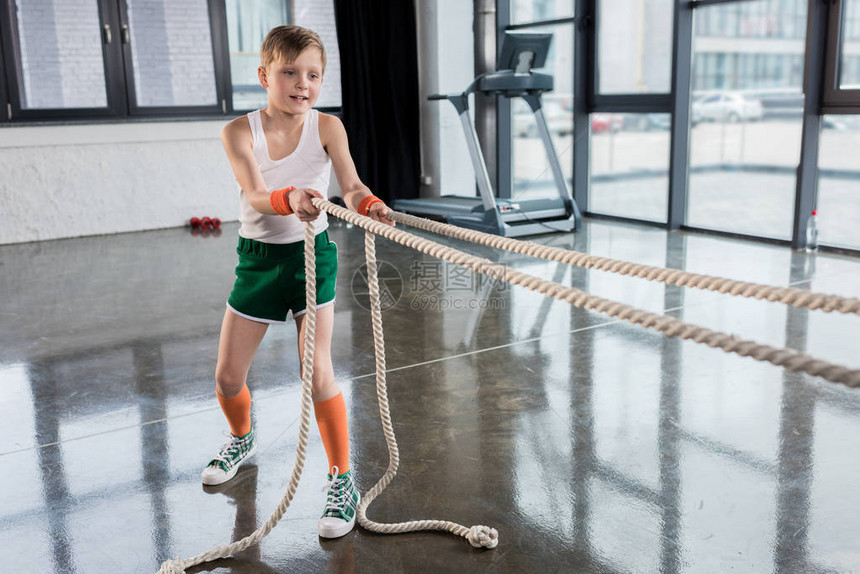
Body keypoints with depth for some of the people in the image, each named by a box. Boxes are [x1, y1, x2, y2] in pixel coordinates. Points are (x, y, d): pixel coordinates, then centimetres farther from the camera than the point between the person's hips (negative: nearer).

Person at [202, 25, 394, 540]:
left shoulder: (326, 127, -10)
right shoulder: (240, 132, -11)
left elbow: (350, 185, -25)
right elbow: (256, 195, -27)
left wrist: (369, 203, -48)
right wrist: (288, 199, -50)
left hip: (312, 254, -2)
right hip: (258, 259, 2)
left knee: (317, 371, -10)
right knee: (228, 377, 8)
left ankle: (343, 481, 6)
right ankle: (243, 439, 42)